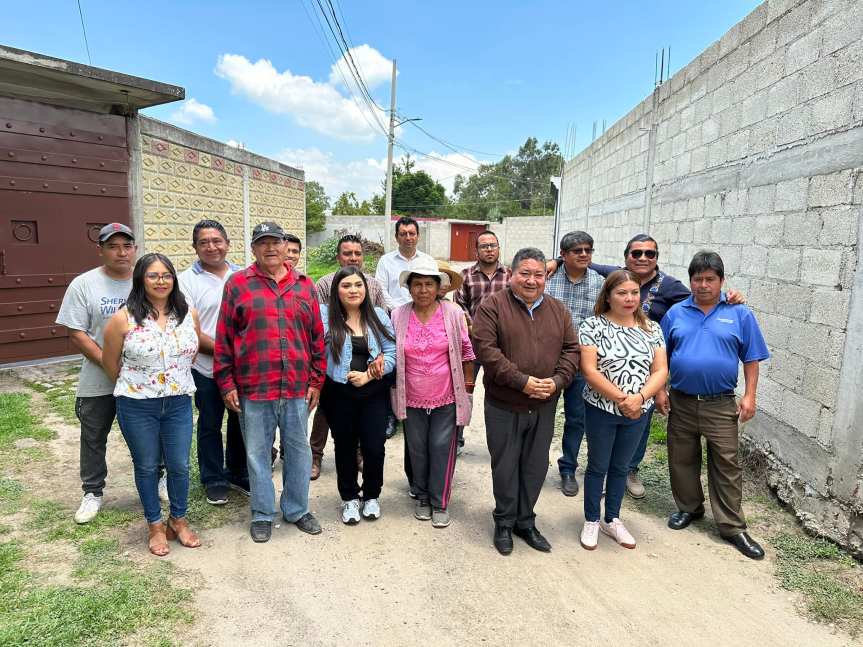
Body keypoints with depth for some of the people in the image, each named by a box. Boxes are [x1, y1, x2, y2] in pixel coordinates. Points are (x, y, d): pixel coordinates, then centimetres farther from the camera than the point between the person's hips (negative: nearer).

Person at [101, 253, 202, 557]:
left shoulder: (189, 314, -2)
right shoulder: (124, 318, -11)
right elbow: (110, 361, 1)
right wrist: (133, 386, 11)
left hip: (179, 403, 2)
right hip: (137, 406, -2)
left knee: (179, 465, 10)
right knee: (146, 467, 12)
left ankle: (178, 520, 32)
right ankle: (155, 525, 31)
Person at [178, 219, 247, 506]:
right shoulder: (186, 280, -5)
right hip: (207, 368, -3)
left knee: (240, 422, 15)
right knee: (210, 425, 11)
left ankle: (238, 474, 33)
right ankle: (213, 480, 28)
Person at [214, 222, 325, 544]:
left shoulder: (304, 285, 7)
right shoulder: (237, 283, 0)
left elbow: (317, 336, 8)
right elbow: (223, 338, 0)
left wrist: (316, 380, 5)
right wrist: (227, 384, -3)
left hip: (297, 387, 2)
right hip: (253, 388, -2)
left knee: (298, 450, 13)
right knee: (257, 453, 10)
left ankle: (297, 509, 30)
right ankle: (263, 514, 28)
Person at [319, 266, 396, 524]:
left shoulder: (379, 316, 3)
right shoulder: (324, 316, -3)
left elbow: (391, 352, 0)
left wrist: (368, 375, -10)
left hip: (373, 393, 1)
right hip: (338, 394, -1)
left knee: (374, 447, 3)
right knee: (345, 447, 13)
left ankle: (371, 496, 28)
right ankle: (349, 498, 32)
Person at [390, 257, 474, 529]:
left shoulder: (453, 313, -8)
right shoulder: (398, 316, -4)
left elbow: (466, 351, 0)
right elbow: (392, 354, 6)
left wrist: (468, 387, 2)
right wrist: (394, 391, 6)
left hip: (446, 397, -1)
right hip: (412, 399, 2)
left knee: (442, 449, 4)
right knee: (417, 450, 14)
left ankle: (440, 503, 21)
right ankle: (422, 497, 34)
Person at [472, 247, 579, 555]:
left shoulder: (558, 310, 7)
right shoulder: (492, 306, -8)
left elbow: (571, 349, 7)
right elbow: (486, 349, -17)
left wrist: (557, 380, -11)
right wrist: (523, 381, -20)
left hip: (545, 406, 4)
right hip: (503, 406, -4)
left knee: (536, 467, 15)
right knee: (506, 467, 10)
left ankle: (525, 521, 34)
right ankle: (504, 522, 30)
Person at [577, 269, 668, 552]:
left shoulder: (651, 328, 2)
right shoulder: (592, 326, -11)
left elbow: (660, 371, -1)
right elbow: (589, 371, -17)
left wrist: (639, 397, -18)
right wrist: (621, 399, -20)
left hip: (638, 412, 4)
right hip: (602, 409, -3)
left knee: (621, 467, 18)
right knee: (598, 466, 11)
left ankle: (612, 520, 35)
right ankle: (591, 521, 28)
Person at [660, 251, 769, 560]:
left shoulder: (739, 314, 0)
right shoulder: (676, 313, 4)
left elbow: (751, 359, 3)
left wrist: (749, 396, -4)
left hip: (721, 406, -2)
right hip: (680, 403, 2)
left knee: (726, 465, 3)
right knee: (682, 460, 13)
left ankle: (732, 526, 16)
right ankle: (689, 508, 33)